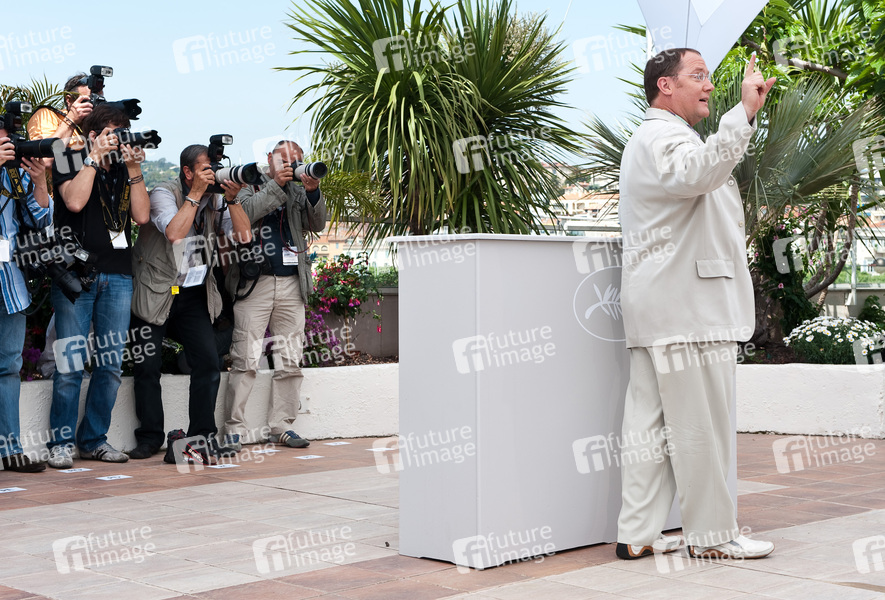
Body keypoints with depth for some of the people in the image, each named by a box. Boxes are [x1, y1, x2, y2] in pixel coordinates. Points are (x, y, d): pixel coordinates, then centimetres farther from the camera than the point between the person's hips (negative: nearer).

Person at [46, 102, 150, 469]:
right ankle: (61, 442, 1)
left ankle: (94, 439, 13)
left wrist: (134, 170, -1)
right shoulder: (69, 163, 6)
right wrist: (95, 158, -7)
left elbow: (142, 215, 5)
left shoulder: (123, 170, 17)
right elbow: (75, 201, -13)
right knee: (70, 363, -7)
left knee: (111, 364, 4)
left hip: (118, 275, 5)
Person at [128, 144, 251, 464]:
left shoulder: (215, 199, 4)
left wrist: (232, 199, -15)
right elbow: (174, 233, -28)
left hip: (194, 294, 4)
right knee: (148, 367, -2)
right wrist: (196, 194, -23)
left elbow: (244, 236, -5)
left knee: (208, 363, -6)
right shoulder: (164, 194, -10)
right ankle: (149, 438, 11)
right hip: (155, 293, -4)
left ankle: (202, 437, 1)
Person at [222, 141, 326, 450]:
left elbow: (317, 224, 6)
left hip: (292, 284, 4)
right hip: (254, 282, -4)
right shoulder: (251, 183, 8)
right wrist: (276, 184, -11)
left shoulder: (297, 190, 18)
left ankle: (282, 425, 12)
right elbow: (245, 212, -11)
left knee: (290, 361, 4)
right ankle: (235, 428, -2)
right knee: (246, 359, -7)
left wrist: (313, 192, -8)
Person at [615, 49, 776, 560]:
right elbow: (699, 172, -32)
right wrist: (745, 112, -37)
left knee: (652, 423, 7)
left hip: (664, 308, 11)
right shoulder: (660, 137, -9)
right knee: (700, 425, -5)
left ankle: (638, 534, 8)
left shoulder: (660, 139, 28)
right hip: (687, 308, -11)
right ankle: (713, 534, 2)